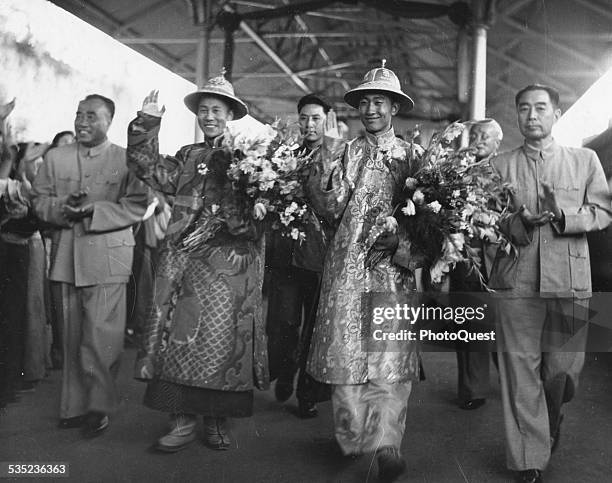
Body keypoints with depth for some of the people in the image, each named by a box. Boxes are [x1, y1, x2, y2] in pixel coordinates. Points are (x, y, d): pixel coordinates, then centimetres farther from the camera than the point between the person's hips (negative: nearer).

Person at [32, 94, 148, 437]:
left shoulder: (127, 160, 0)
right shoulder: (56, 157, 13)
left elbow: (137, 206, -8)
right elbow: (40, 200, 10)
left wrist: (94, 210, -18)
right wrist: (62, 208, -12)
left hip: (108, 257, -4)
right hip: (66, 257, 4)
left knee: (101, 338, -4)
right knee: (72, 338, 11)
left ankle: (99, 406, 11)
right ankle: (75, 406, 23)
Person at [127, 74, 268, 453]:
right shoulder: (188, 155, 19)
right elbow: (154, 170, 4)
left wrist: (232, 222, -19)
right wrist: (147, 125, -4)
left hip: (230, 262, -3)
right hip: (185, 259, 3)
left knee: (224, 337, 0)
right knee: (179, 335, -2)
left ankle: (218, 420, 12)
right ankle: (184, 419, 6)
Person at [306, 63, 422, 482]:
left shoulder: (410, 154, 10)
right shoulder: (348, 151, 11)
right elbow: (332, 210, 2)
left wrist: (400, 240, -10)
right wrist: (326, 180, -14)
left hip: (393, 263, -1)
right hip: (348, 262, 1)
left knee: (391, 352, -8)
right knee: (344, 348, -1)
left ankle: (387, 443, -7)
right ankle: (352, 434, 12)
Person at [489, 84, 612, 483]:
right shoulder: (500, 166, 8)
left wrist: (562, 216, -14)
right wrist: (520, 223, -15)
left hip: (570, 283, 1)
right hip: (517, 282, 0)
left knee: (564, 368, 7)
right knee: (521, 374, 1)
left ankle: (553, 419, 41)